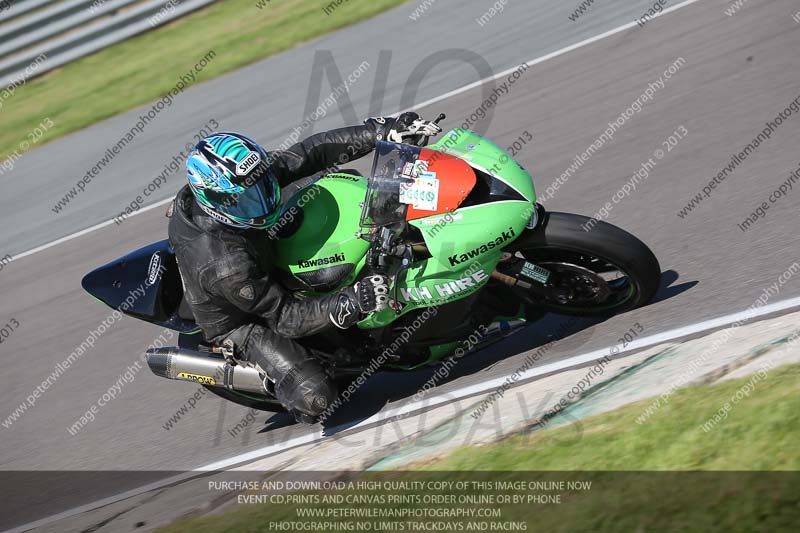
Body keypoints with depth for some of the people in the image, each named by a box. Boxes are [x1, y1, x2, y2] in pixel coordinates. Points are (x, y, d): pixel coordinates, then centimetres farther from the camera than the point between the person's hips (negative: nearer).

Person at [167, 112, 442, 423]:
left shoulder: (241, 181, -22)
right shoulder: (224, 264, -41)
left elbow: (311, 153, -19)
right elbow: (286, 317, -32)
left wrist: (380, 132, -26)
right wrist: (351, 303, -44)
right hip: (241, 325, -7)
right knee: (315, 397, -27)